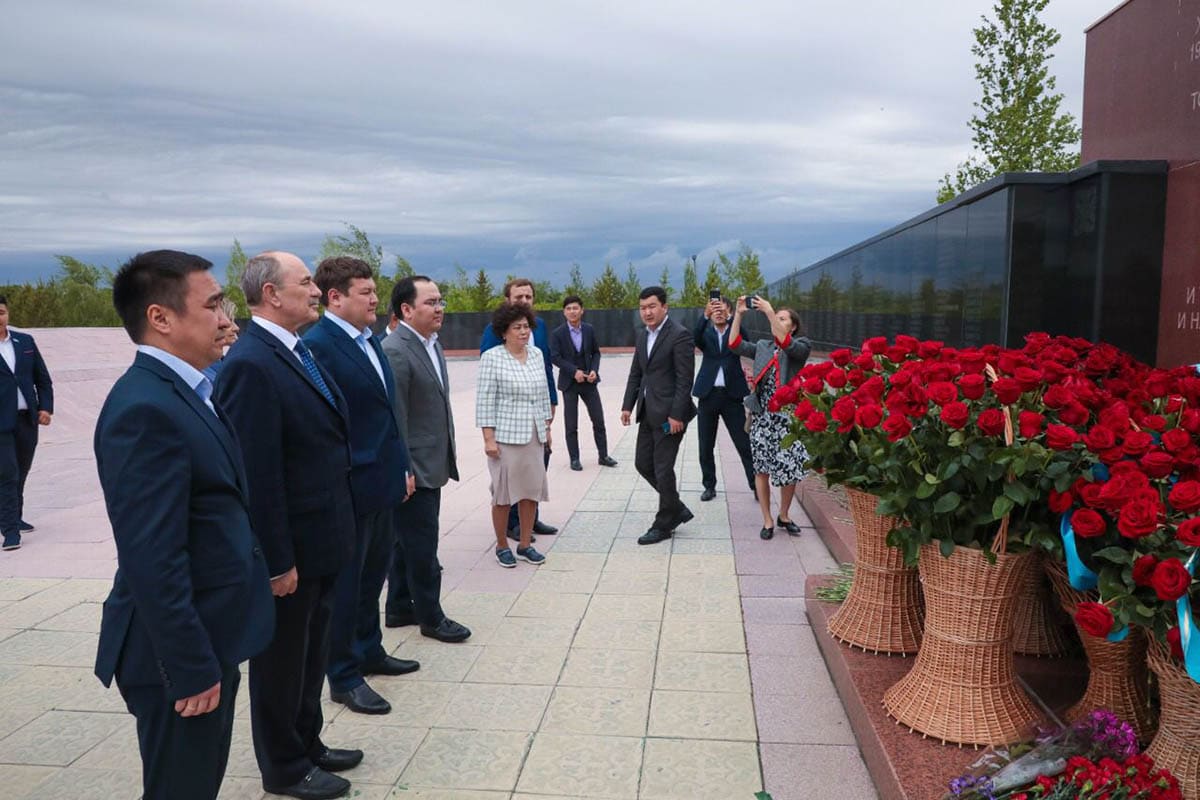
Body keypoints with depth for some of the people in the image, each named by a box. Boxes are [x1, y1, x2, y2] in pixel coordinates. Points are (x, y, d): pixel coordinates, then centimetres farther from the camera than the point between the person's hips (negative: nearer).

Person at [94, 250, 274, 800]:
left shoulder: (181, 392, 8)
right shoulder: (146, 408, -23)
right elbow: (152, 562, -26)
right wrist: (191, 667, -20)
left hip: (208, 639, 9)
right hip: (180, 652, -9)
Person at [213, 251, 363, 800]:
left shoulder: (298, 352, 7)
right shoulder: (250, 365, -22)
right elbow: (256, 474, -24)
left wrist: (339, 531, 13)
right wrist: (277, 561, -20)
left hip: (323, 537, 9)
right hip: (290, 548, -9)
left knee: (311, 651, 22)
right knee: (281, 658, 11)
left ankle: (306, 744, 41)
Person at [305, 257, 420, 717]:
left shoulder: (370, 341, 11)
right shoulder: (317, 345, -17)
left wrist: (402, 467, 16)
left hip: (382, 483, 9)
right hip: (348, 487, -9)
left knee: (372, 575, 20)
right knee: (345, 583, 6)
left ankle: (369, 651, 37)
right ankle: (344, 677, 20)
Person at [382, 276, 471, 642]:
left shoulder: (432, 344, 11)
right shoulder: (395, 351, -19)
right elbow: (395, 418, -20)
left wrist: (449, 455, 18)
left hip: (432, 466, 9)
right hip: (414, 470, -9)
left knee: (408, 544, 19)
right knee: (422, 547, 4)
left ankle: (399, 609, 32)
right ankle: (431, 617, 18)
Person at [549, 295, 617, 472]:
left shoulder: (589, 330, 2)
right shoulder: (557, 334, -7)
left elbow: (596, 352, 8)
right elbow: (555, 357, -12)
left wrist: (594, 370, -9)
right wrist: (574, 371, -21)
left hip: (588, 381, 3)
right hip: (569, 383, -3)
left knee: (598, 420, 6)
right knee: (571, 424, 3)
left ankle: (603, 456, 16)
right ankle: (574, 459, 13)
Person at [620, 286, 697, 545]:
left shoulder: (679, 335, -13)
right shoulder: (642, 334, 12)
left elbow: (685, 380, -16)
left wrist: (676, 415, -19)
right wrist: (628, 405, 9)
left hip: (669, 413, -8)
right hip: (648, 412, 8)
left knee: (663, 469, -1)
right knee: (643, 463, 12)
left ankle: (664, 525, 16)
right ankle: (677, 509, 28)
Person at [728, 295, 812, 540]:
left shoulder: (801, 347, 2)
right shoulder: (762, 346, 13)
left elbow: (786, 343, -20)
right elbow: (734, 345, 1)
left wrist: (769, 311, -24)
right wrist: (738, 314, -6)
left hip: (788, 416, -3)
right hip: (762, 416, 3)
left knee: (790, 469, 1)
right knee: (762, 469, 4)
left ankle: (784, 515, 24)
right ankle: (767, 520, 17)